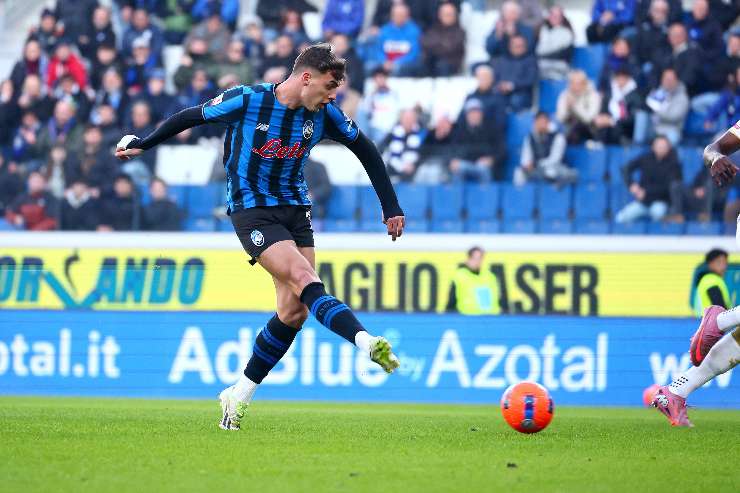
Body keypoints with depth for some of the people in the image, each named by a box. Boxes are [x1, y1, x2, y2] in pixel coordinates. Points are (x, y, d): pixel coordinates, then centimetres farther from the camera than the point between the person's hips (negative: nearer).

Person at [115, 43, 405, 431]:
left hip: (295, 208, 5)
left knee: (294, 311, -3)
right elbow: (191, 117, 0)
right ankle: (367, 343, -40)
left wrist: (391, 207, 10)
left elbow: (366, 151, 10)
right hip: (251, 211, -5)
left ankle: (239, 395, 10)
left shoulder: (324, 114, -3)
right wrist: (143, 144, 10)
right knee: (305, 281, -25)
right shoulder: (245, 101, -14)